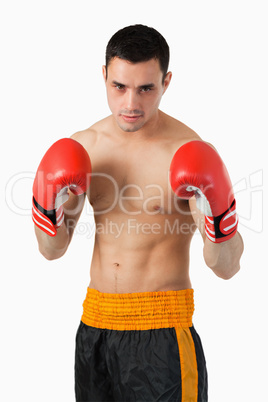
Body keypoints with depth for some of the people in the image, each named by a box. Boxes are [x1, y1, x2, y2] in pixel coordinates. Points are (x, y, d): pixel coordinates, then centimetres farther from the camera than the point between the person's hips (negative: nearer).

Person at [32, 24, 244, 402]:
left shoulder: (187, 154, -13)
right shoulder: (82, 147, 1)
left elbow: (227, 268, -14)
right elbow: (52, 250, 6)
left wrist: (214, 214, -30)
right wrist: (50, 205, -12)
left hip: (161, 328, -4)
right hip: (95, 321, 5)